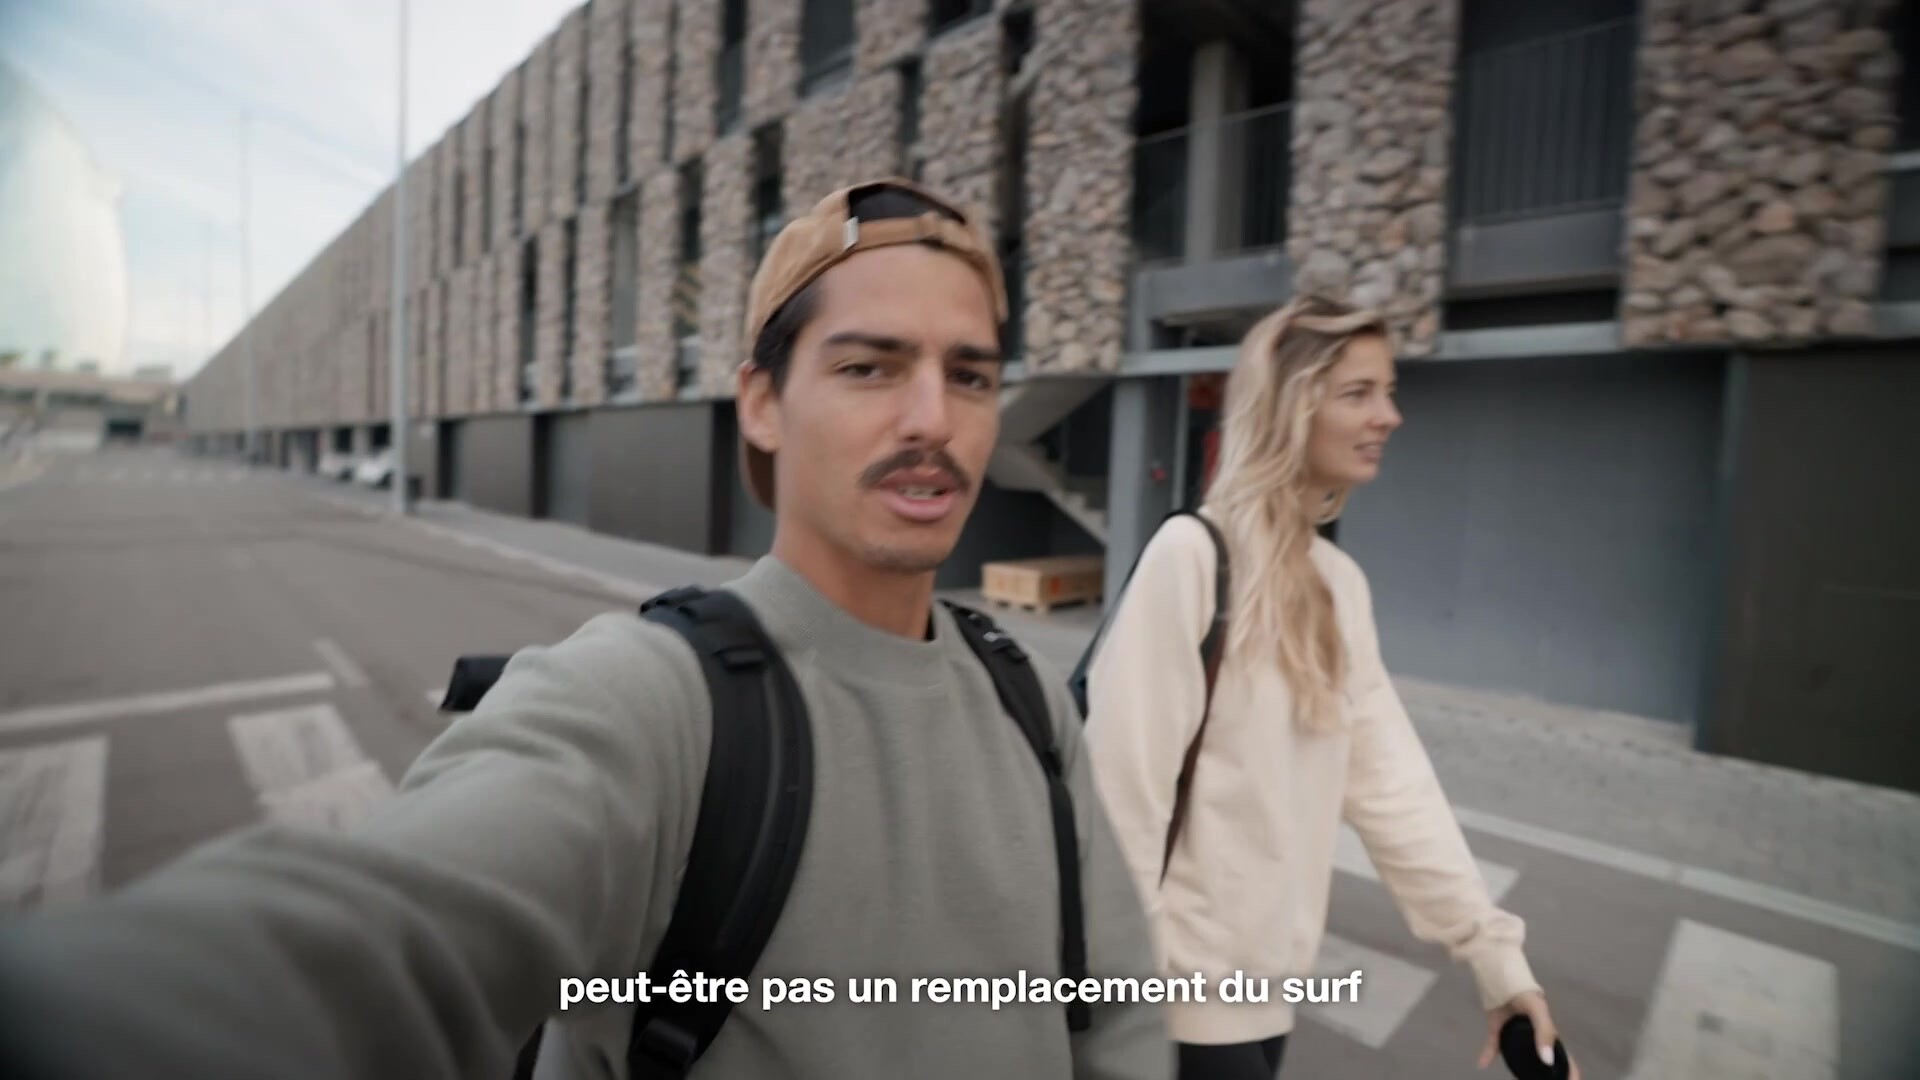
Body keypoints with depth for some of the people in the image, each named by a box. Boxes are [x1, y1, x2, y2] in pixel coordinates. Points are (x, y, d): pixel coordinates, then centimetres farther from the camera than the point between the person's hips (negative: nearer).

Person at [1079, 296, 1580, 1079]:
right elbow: (1124, 784, -20)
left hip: (1273, 971, 7)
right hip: (1186, 981, -7)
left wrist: (1491, 948, 0)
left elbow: (1391, 780, 3)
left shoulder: (1340, 582, 4)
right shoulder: (1192, 554, -20)